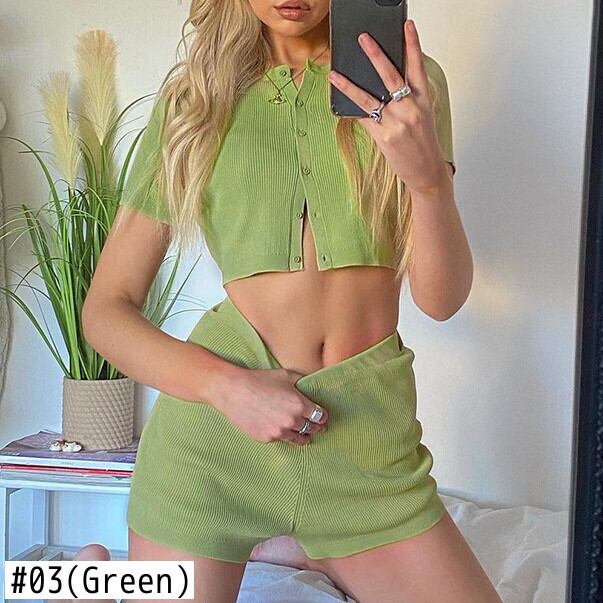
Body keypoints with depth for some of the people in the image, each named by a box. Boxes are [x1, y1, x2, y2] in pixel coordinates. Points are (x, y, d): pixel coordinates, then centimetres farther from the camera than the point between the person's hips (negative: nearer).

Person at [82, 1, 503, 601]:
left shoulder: (409, 82, 4)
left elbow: (441, 298, -2)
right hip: (214, 429, -1)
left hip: (370, 436, 2)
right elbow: (106, 308, 1)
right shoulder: (190, 100, 2)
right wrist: (227, 385, -16)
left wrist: (428, 176, -21)